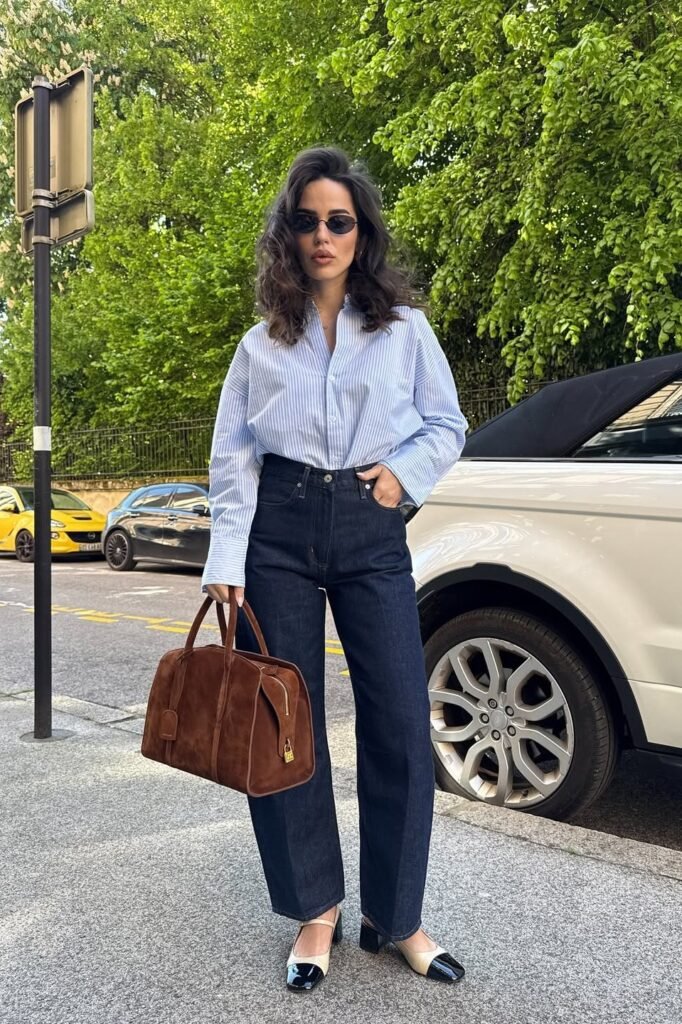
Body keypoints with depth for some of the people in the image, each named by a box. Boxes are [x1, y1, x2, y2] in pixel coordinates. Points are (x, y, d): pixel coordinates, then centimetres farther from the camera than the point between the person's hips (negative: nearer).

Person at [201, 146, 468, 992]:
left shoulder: (404, 329, 8)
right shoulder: (261, 344, 10)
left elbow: (448, 425, 11)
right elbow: (231, 460, 6)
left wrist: (403, 469, -9)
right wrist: (225, 562, -4)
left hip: (371, 534, -1)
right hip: (279, 534, 1)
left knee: (400, 723, -4)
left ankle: (396, 916, 15)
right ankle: (315, 912, 19)